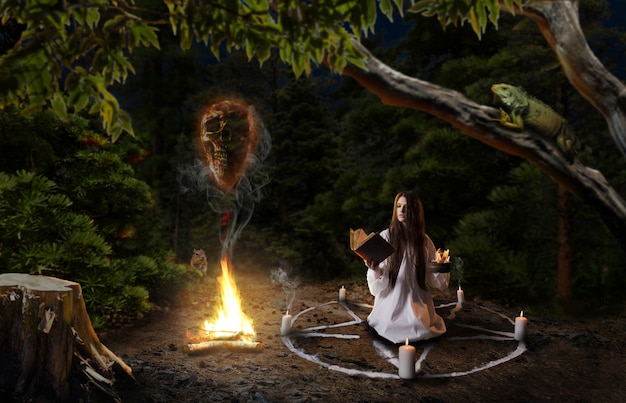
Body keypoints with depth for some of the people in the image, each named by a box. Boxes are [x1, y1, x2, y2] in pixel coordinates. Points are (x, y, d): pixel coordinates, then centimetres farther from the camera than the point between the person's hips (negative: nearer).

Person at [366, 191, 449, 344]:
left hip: (416, 301, 3)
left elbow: (432, 275, 9)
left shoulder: (424, 241, 5)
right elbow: (379, 283, -8)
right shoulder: (386, 237, -5)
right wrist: (375, 269, -30)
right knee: (392, 331, -19)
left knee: (423, 331, -15)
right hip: (392, 299, -2)